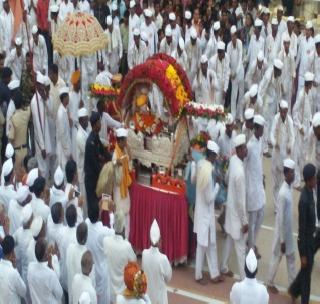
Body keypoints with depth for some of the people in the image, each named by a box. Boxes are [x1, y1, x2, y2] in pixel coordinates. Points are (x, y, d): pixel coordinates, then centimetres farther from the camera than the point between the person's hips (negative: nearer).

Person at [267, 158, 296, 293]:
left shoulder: (290, 188, -1)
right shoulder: (283, 194, -29)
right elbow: (280, 219, -25)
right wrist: (282, 240, -19)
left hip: (289, 232, 9)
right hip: (282, 233, -8)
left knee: (291, 258, 17)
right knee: (276, 258, 10)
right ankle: (270, 283, 29)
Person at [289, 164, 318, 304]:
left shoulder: (310, 192, -4)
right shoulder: (304, 200, -31)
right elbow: (302, 228, -25)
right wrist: (303, 254, -19)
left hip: (311, 238, 8)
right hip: (305, 241, -8)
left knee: (307, 270, 24)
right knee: (306, 273, 8)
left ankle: (294, 289, 45)